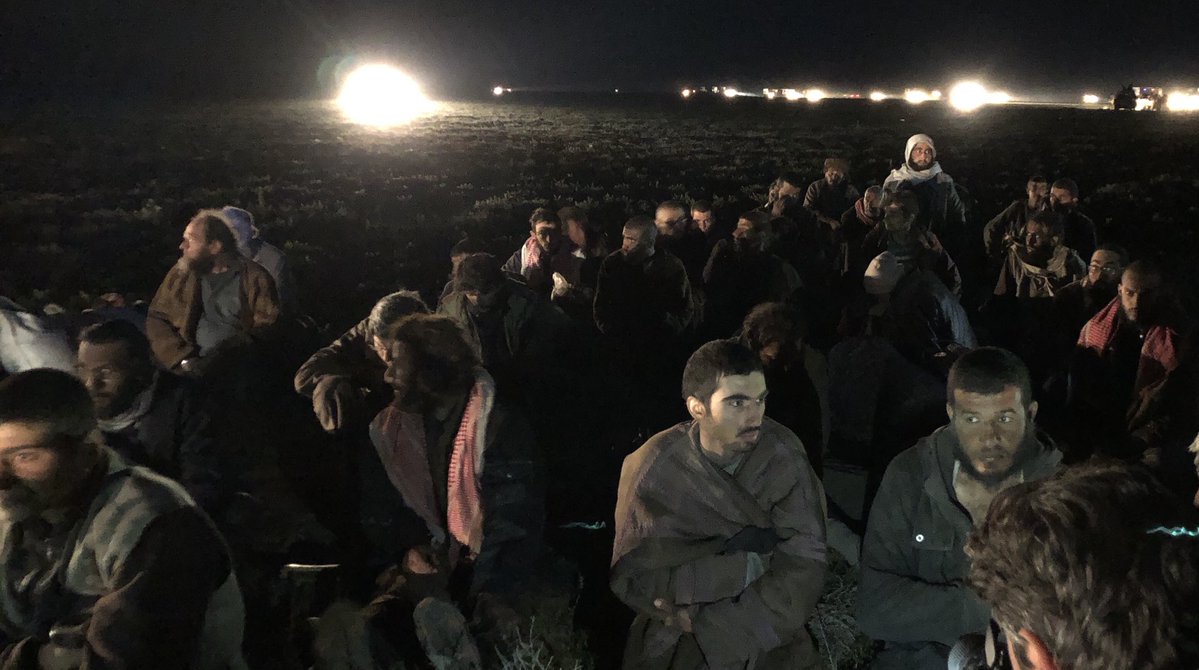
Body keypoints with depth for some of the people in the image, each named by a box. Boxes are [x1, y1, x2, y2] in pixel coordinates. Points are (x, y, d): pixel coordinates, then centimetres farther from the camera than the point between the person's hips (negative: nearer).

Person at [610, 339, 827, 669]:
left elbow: (803, 570, -14)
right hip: (673, 642, -1)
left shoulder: (784, 454, -10)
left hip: (771, 636, 2)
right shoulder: (652, 469, -13)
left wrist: (711, 632, -22)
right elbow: (632, 580, -15)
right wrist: (743, 564, -19)